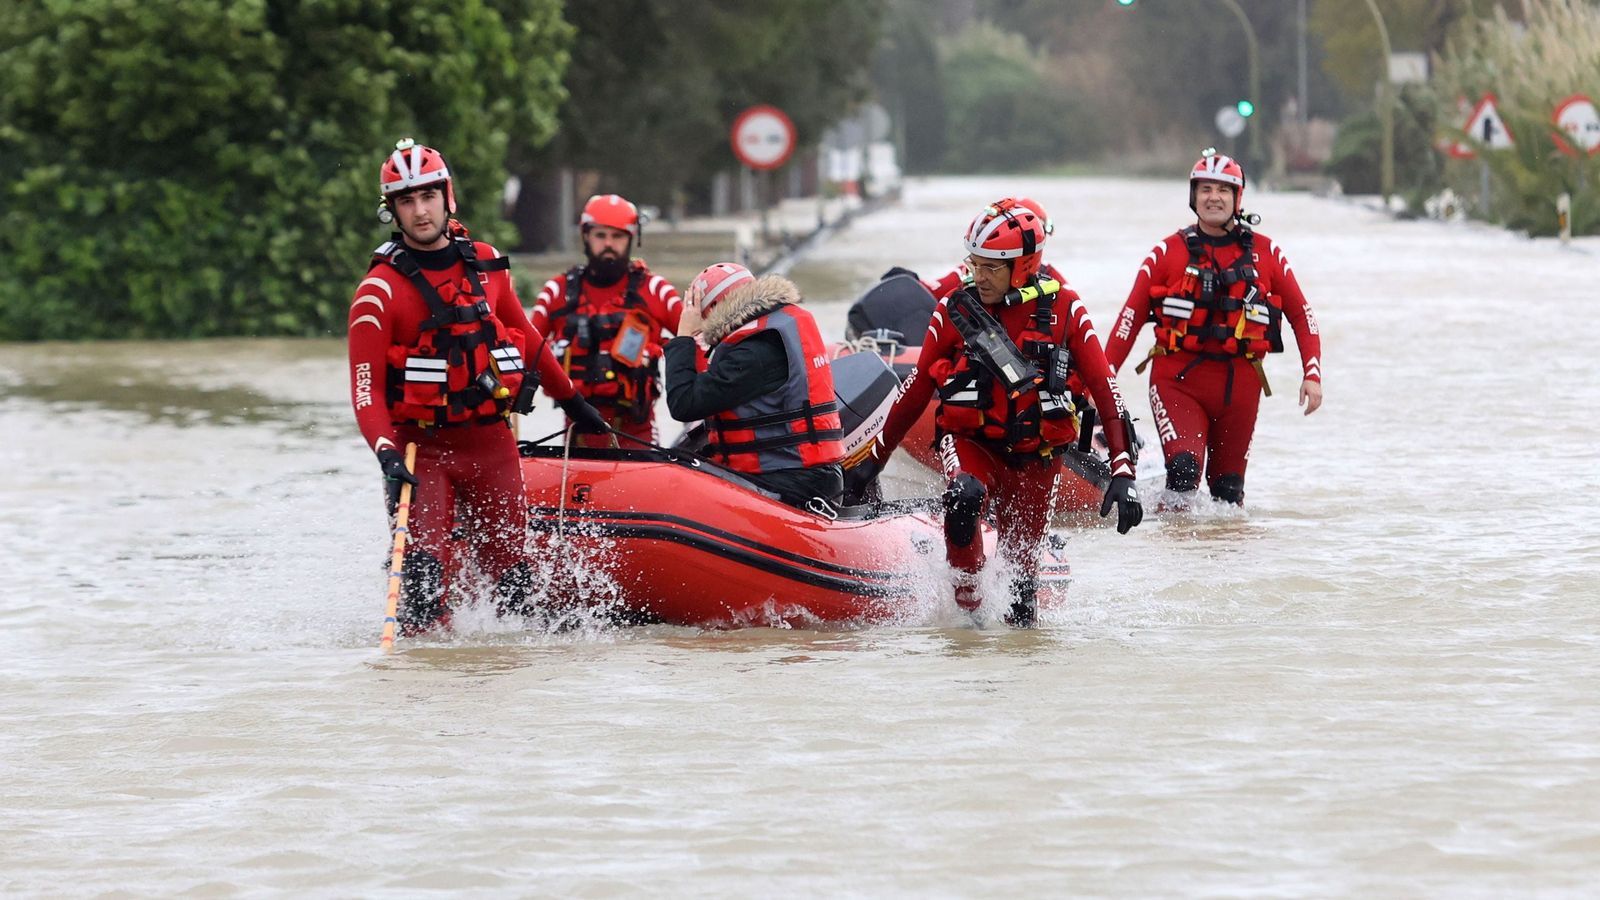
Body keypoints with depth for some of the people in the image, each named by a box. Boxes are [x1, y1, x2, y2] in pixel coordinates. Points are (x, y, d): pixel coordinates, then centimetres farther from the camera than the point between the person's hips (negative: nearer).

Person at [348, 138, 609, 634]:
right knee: (422, 564, -18)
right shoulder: (379, 290, -6)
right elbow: (366, 387, -10)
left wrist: (571, 399, 31)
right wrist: (386, 453, -25)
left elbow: (525, 338, 24)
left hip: (492, 443, 4)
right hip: (422, 447, -4)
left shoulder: (486, 264, 9)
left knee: (510, 573, 3)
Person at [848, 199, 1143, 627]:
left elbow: (1104, 389, -6)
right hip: (970, 443, 0)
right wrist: (875, 458, 9)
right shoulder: (955, 311, -1)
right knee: (966, 494, -33)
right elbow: (916, 389, 8)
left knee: (1021, 568, 0)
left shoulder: (1063, 311, -5)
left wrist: (1123, 472, -15)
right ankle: (965, 599, -13)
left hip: (1035, 458, 0)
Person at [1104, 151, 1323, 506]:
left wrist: (1312, 375, 1)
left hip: (1240, 383, 2)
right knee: (1185, 465, -21)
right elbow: (1131, 316, 2)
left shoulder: (1266, 253, 7)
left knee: (1228, 489, 7)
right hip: (1178, 379, -2)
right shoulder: (1168, 253, 3)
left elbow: (1301, 315, 12)